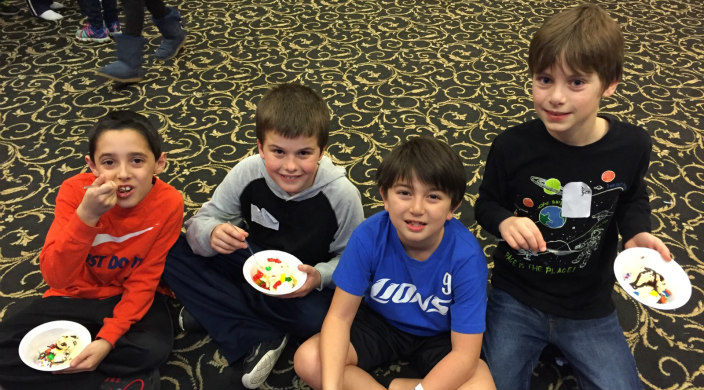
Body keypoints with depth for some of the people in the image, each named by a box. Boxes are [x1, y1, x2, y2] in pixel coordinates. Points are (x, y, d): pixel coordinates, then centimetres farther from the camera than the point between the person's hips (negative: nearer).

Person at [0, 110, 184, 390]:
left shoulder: (168, 203, -21)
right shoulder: (75, 191, -20)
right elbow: (54, 277, -26)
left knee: (152, 348, -31)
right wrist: (86, 215, -39)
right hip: (76, 296, 2)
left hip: (131, 297, -2)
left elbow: (144, 280, -14)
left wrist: (108, 338, -25)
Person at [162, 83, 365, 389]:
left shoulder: (342, 195, -25)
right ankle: (259, 338, -19)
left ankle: (216, 304, -10)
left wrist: (319, 277, -33)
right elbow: (201, 222, -12)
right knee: (172, 253, -17)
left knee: (315, 318, -35)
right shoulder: (247, 172, -20)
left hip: (305, 284, -2)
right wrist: (212, 234, -36)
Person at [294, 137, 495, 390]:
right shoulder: (368, 236, -26)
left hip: (439, 337, -1)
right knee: (308, 361, -20)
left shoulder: (466, 256, -30)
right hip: (379, 322, 1)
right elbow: (339, 315, -20)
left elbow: (464, 354, -25)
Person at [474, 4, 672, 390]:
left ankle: (564, 346, 27)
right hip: (516, 299, -1)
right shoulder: (512, 146, -19)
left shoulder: (631, 145, -14)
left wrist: (637, 233, -12)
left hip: (589, 307, 2)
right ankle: (536, 344, 25)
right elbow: (486, 203, -3)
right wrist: (504, 221, -25)